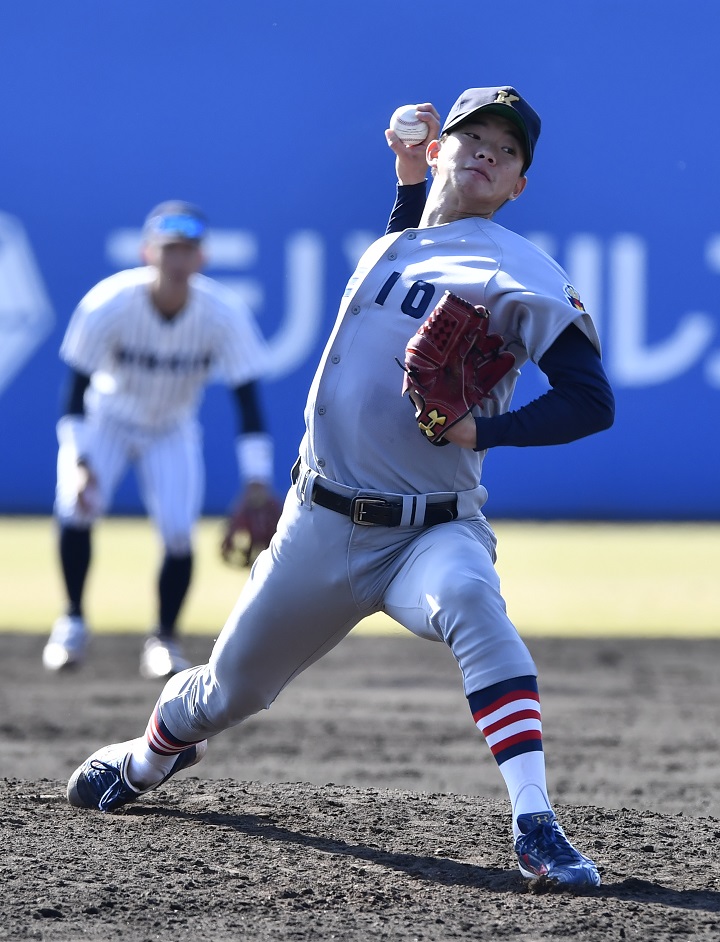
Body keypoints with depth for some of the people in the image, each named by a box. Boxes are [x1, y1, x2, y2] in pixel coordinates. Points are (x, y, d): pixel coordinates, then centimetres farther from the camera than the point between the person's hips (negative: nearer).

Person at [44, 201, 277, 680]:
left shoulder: (225, 312, -25)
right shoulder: (108, 304, -28)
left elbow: (248, 402, -22)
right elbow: (78, 393, -21)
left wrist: (257, 483, -27)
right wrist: (81, 462, -31)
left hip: (173, 432, 1)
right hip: (107, 420, -1)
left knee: (179, 533, -17)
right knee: (76, 508, -24)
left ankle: (164, 638, 8)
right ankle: (73, 622, 0)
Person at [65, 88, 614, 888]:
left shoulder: (522, 275, -9)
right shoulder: (389, 245, 9)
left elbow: (592, 401, -16)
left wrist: (483, 430, -29)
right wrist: (410, 181, 20)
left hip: (434, 531, -5)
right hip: (322, 523, 5)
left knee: (470, 602, -38)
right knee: (229, 687, 16)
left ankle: (536, 828, -45)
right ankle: (151, 754, 52)